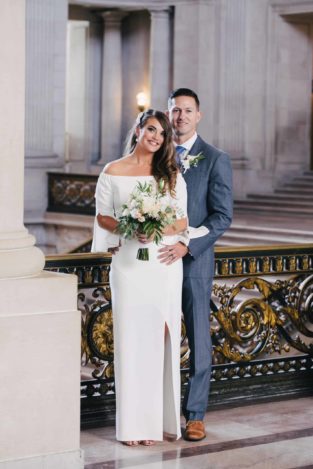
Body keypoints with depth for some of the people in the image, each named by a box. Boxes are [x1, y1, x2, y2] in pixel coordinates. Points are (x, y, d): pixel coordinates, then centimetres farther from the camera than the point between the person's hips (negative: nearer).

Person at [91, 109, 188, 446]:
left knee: (161, 337, 2)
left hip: (165, 264, 2)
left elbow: (183, 222, 6)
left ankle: (161, 417, 10)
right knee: (131, 337, -2)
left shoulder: (171, 174, 8)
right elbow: (102, 217, 5)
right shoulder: (113, 172, 3)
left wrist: (158, 230, -13)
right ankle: (134, 423, 2)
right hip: (129, 264, -2)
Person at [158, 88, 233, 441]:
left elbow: (222, 216, -7)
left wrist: (186, 246, -17)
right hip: (159, 258, 3)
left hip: (194, 260, -3)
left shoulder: (215, 160, -1)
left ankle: (195, 414, 12)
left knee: (198, 338, 4)